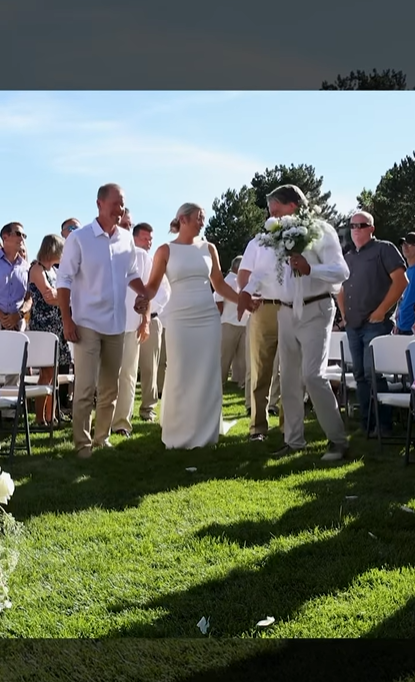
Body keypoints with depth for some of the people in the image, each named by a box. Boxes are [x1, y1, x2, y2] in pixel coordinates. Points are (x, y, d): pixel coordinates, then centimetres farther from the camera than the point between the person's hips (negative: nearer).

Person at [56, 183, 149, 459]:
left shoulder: (127, 239, 3)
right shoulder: (79, 238, -8)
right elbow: (65, 280, -8)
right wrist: (67, 320, -13)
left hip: (116, 325, 5)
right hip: (87, 324, -5)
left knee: (110, 387, 12)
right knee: (85, 387, -5)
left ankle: (103, 436, 24)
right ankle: (82, 442, 4)